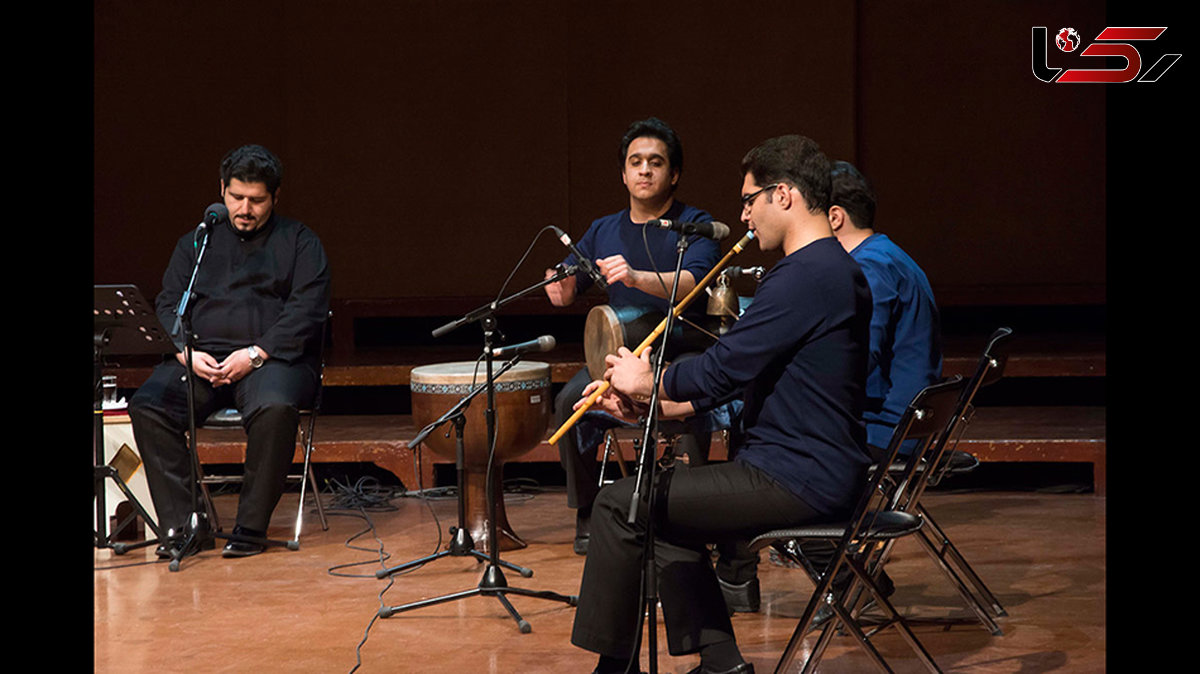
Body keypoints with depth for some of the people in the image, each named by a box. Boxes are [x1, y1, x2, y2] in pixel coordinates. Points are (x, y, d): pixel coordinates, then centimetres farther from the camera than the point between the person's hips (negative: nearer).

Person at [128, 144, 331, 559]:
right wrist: (186, 352, -9)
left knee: (275, 407, -38)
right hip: (200, 358, 3)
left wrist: (255, 354, -15)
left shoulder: (299, 242, 10)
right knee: (147, 406, -26)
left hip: (272, 358, -3)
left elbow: (306, 311, -2)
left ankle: (251, 526, -25)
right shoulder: (196, 243, 21)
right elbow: (167, 306, 13)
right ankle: (183, 522, -21)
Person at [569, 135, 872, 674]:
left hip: (796, 482, -11)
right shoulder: (836, 268, 15)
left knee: (621, 505, -7)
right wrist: (647, 397, 13)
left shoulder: (804, 276, -19)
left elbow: (724, 369, -20)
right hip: (824, 472, 11)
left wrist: (647, 384, -1)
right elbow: (740, 368, 19)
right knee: (662, 505, 22)